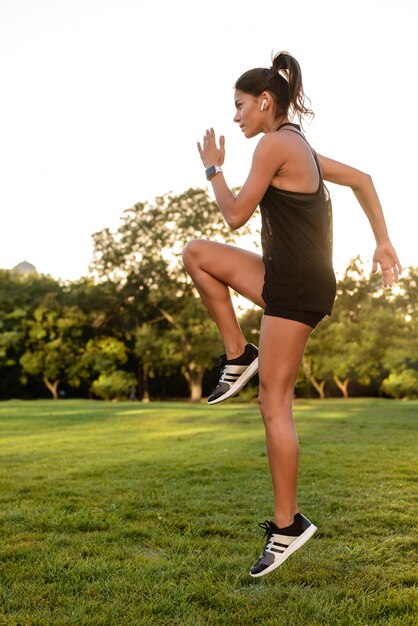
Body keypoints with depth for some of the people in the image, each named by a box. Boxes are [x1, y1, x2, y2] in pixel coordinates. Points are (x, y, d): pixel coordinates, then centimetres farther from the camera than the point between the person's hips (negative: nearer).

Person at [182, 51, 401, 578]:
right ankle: (238, 356, 12)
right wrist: (383, 242, 17)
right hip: (287, 278, 10)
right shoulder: (300, 147, 17)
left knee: (274, 405, -5)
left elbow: (236, 215, -10)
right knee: (197, 254, 14)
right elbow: (361, 180, 20)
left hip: (298, 287, -10)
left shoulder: (274, 144, -12)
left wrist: (212, 169, 6)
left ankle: (288, 524, 5)